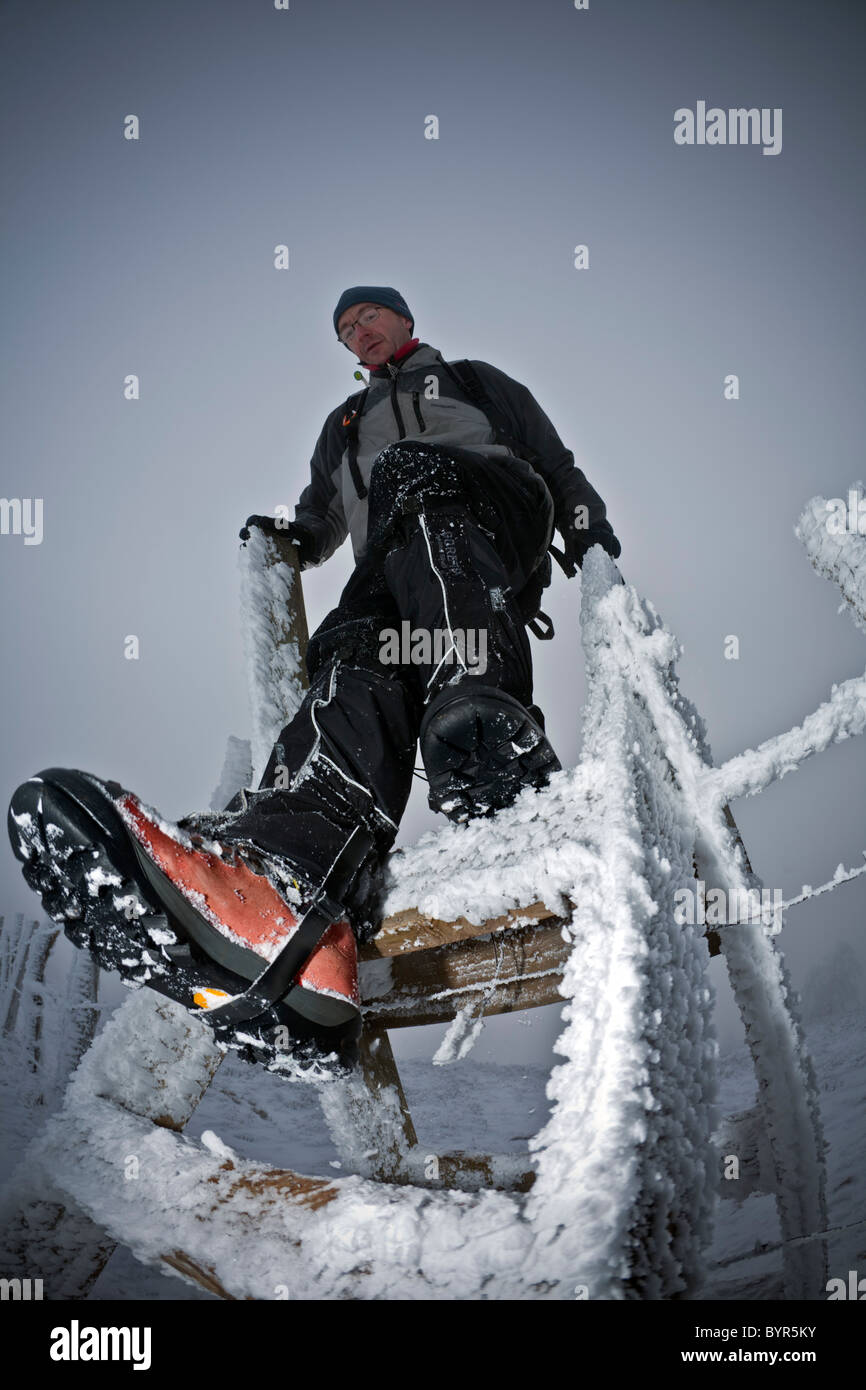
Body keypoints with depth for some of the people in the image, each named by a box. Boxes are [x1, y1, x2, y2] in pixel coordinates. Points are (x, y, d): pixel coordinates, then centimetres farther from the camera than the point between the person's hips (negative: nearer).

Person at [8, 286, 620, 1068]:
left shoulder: (476, 382, 33)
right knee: (358, 655, -34)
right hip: (398, 570, 3)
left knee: (412, 475, -38)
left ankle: (483, 717, -63)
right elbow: (320, 523, 40)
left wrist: (592, 536, 9)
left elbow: (558, 465, 25)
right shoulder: (344, 426, 43)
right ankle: (284, 877, -67)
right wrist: (286, 541, 17)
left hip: (499, 522, -2)